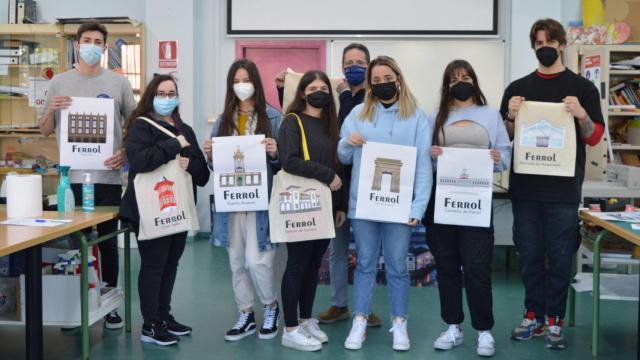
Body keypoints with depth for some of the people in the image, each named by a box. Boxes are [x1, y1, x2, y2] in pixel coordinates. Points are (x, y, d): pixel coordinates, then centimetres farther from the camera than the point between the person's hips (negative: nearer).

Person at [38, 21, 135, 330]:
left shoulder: (118, 83, 4)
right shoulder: (59, 83, 6)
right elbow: (45, 131, 11)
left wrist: (125, 153, -7)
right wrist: (51, 110, -9)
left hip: (108, 176, -1)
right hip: (71, 176, 1)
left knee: (108, 241, 7)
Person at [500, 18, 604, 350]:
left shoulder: (582, 88, 3)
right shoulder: (518, 88, 9)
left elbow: (594, 138, 1)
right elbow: (504, 137, 12)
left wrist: (582, 115, -19)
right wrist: (511, 116, -9)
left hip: (563, 189, -2)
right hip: (525, 187, 2)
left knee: (559, 258, 3)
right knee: (530, 256, 10)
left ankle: (554, 320, 14)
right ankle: (533, 315, 21)